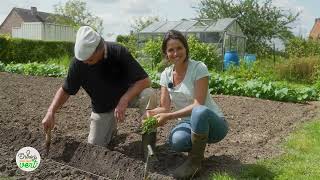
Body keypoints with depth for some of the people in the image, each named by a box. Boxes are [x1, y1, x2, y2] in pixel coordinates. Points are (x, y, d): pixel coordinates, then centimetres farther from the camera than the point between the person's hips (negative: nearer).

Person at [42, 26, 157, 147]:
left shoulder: (118, 52, -28)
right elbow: (65, 90, -9)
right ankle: (111, 128, 32)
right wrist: (50, 112, -23)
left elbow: (144, 80, -28)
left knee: (148, 95, -32)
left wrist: (124, 100, -41)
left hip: (126, 94, -2)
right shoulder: (78, 62, -22)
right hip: (102, 108, 2)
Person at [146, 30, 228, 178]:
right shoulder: (165, 75, 0)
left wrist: (169, 116, -29)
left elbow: (198, 105, -23)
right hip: (188, 122, 3)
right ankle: (196, 145, 5)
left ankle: (195, 160, -15)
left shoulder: (198, 68, -16)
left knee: (199, 112, -40)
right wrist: (152, 113, -24)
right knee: (177, 141, -33)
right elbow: (164, 107, -3)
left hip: (212, 123, -3)